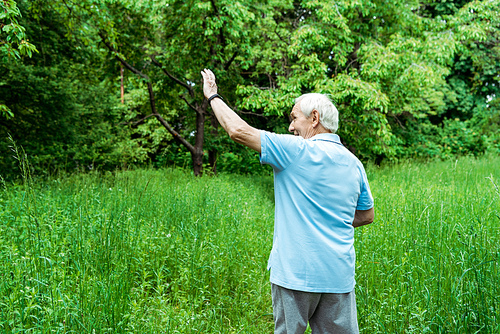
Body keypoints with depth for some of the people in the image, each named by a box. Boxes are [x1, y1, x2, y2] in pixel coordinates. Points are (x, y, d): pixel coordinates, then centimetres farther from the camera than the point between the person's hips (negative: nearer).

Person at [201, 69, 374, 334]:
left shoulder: (298, 151, -11)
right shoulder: (354, 163, 9)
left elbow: (239, 131, -10)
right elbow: (366, 215, 20)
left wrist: (213, 96, 4)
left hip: (296, 272, -5)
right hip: (340, 276, 6)